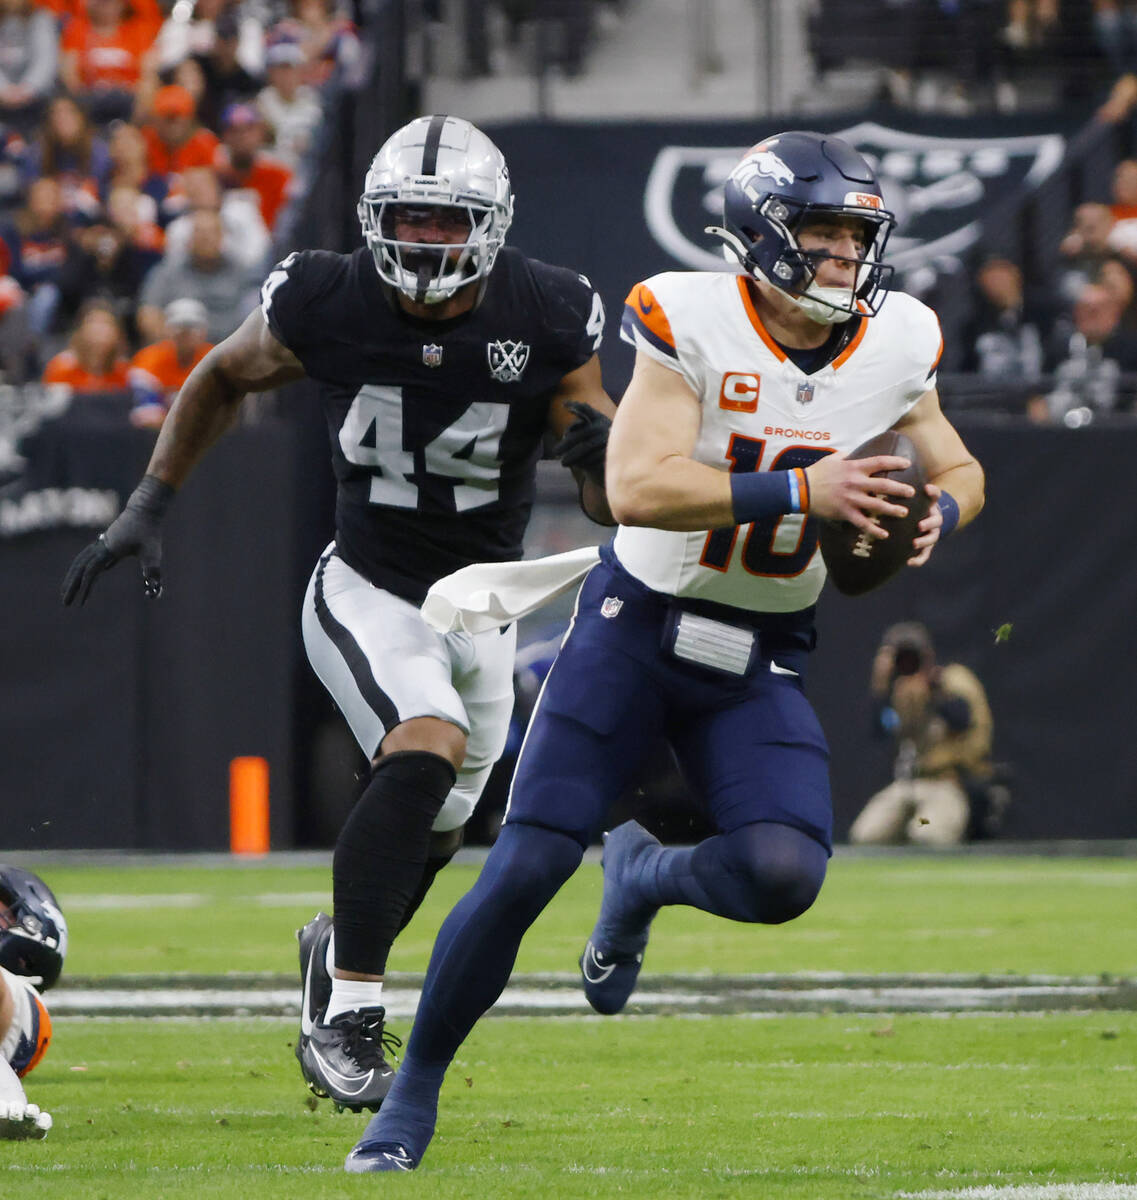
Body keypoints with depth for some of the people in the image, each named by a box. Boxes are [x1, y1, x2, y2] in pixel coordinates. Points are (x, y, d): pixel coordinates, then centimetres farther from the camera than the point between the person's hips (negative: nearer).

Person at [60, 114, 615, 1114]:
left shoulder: (547, 322, -14)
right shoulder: (326, 304, -16)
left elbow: (614, 506, -7)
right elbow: (223, 378, 6)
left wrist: (604, 455, -30)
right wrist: (149, 507, 4)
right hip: (367, 591, -3)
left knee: (429, 835, 16)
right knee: (426, 750, -30)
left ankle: (339, 949, 51)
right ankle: (346, 1020, -26)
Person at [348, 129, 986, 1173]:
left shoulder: (894, 349, -4)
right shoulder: (694, 325, -17)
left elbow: (961, 471, 13)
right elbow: (637, 488, -27)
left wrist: (936, 515, -10)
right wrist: (800, 492, -33)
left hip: (759, 659, 3)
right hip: (636, 625, -3)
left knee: (784, 874, -19)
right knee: (525, 869, -10)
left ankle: (646, 876, 16)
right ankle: (415, 1090, 9)